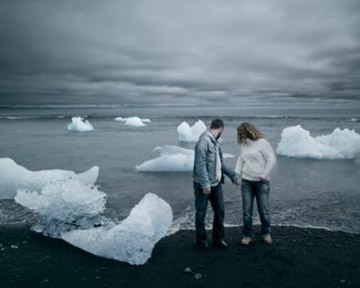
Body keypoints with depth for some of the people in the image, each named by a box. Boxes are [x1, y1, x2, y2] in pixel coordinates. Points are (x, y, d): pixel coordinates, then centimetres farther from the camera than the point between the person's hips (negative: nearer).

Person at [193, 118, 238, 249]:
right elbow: (200, 164, -21)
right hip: (203, 185, -8)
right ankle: (201, 239, 21)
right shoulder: (204, 141, -16)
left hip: (216, 183, 8)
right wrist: (205, 184, -24)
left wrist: (232, 175, 21)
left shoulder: (214, 142, 11)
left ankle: (218, 238, 24)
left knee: (220, 211, 10)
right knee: (201, 213, 6)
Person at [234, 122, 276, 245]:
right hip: (246, 181, 5)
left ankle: (266, 233, 23)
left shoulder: (262, 142, -8)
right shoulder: (244, 145, 10)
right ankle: (247, 235, 13)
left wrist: (265, 174, -13)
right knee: (246, 210, 3)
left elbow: (272, 159, -10)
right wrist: (237, 173, 8)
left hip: (261, 182, -4)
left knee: (263, 209, 3)